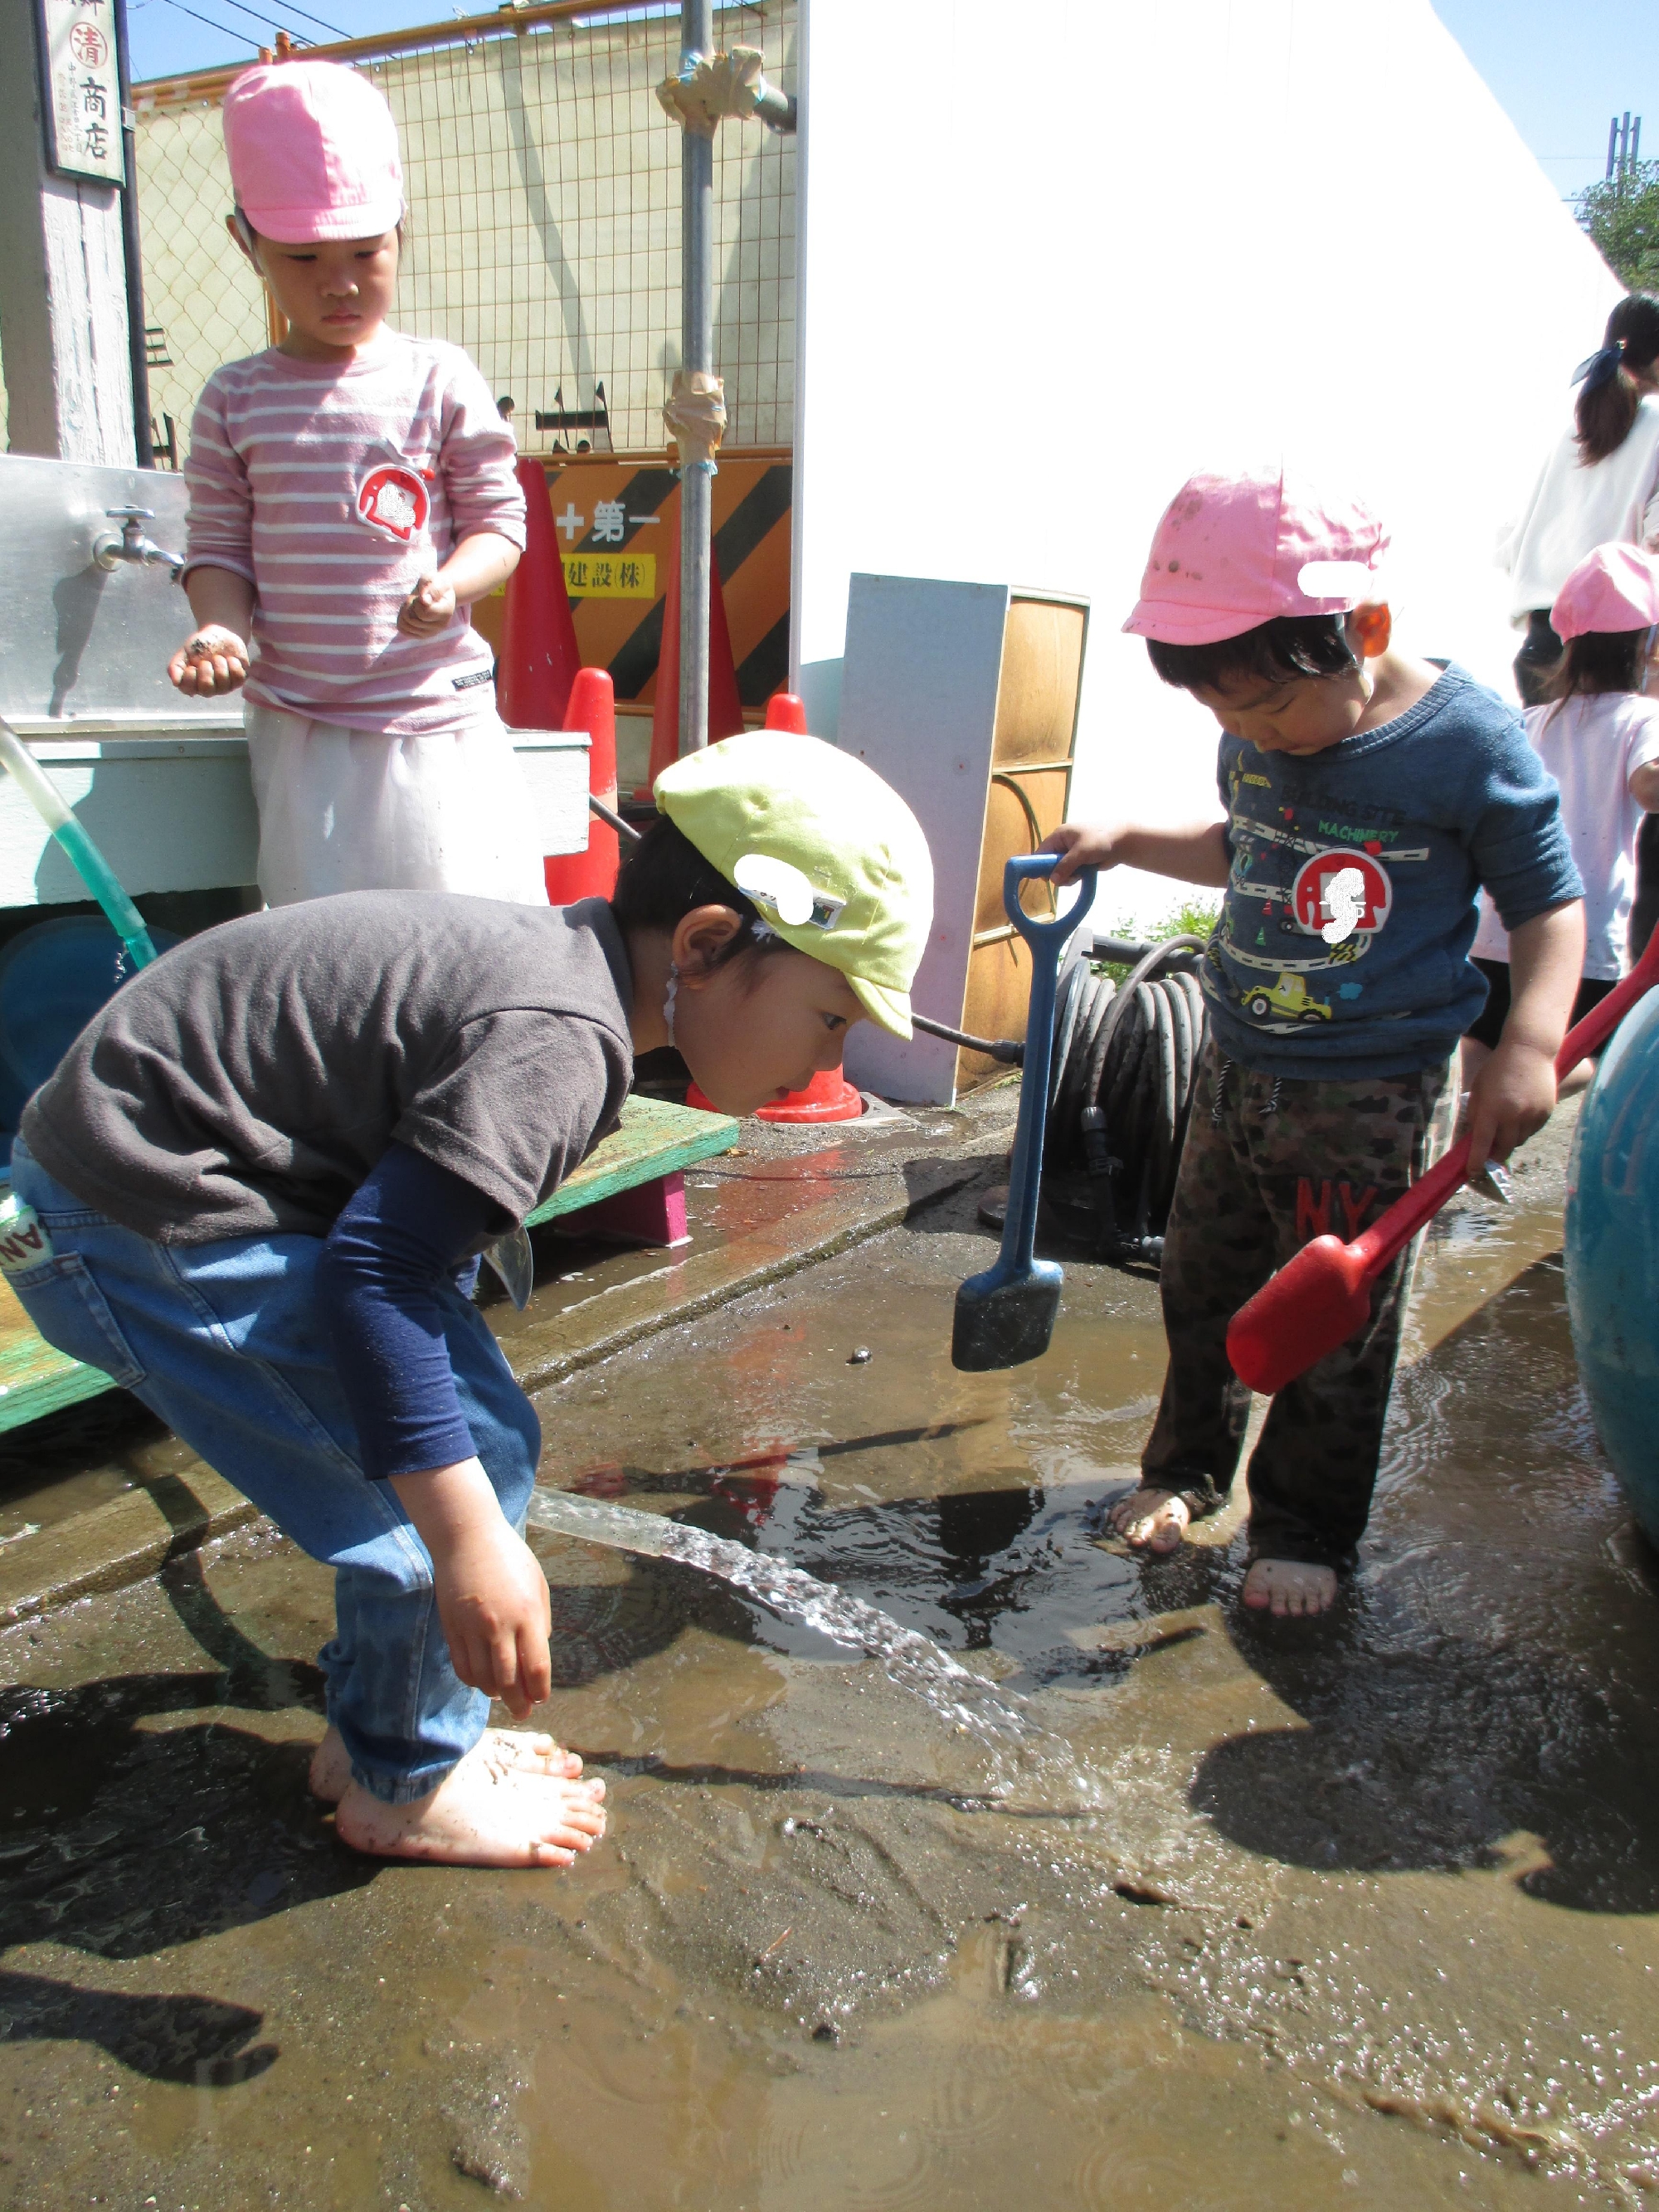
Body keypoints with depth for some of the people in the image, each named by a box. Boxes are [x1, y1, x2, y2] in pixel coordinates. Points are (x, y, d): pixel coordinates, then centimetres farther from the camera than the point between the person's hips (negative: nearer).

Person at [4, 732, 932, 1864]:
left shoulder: (556, 963, 6)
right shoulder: (559, 1039, -26)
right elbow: (378, 1273, -31)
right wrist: (470, 1540, -29)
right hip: (141, 1235, -10)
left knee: (488, 1443, 13)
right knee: (469, 1463, -7)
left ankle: (377, 1730, 30)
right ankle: (406, 1788, 15)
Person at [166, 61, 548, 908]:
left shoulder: (441, 381, 1)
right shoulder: (236, 400, 6)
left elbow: (499, 520, 1)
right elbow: (219, 545, 8)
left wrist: (451, 584, -20)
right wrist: (219, 625, -13)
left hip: (437, 710, -1)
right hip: (297, 723, 2)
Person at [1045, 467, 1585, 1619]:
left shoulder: (1471, 740, -15)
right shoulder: (1256, 740, 1)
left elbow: (1551, 901, -7)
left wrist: (1529, 1042, -21)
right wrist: (1124, 842, 12)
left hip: (1375, 1100, -5)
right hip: (1236, 1074, 6)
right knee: (1203, 1285, 16)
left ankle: (1306, 1527, 26)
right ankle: (1186, 1467, 38)